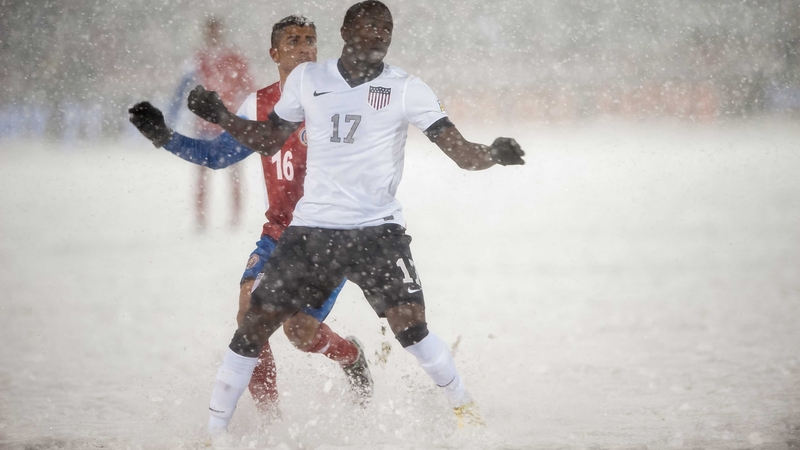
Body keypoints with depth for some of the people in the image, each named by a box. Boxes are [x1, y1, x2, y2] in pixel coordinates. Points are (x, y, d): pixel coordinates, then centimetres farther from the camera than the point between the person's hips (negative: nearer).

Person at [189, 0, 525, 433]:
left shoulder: (406, 89, -3)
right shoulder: (307, 79, 5)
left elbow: (462, 152, -9)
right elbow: (269, 140, 17)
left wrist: (492, 154, -30)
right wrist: (220, 116, 3)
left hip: (377, 230, -2)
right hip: (311, 228, 2)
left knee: (410, 328, -16)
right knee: (255, 324, -1)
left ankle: (464, 409, 6)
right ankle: (215, 429, 11)